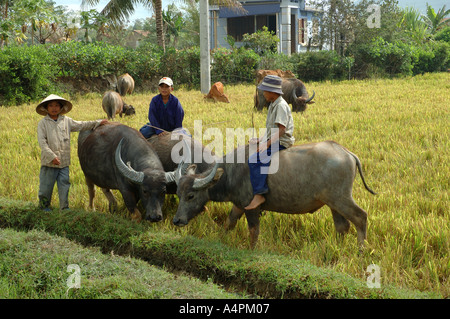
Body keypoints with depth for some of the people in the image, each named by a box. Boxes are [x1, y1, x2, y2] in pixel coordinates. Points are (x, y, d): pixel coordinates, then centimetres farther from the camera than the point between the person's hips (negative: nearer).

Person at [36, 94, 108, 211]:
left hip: (64, 162, 3)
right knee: (46, 185, 5)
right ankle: (44, 206, 23)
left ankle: (64, 208, 14)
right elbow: (42, 142, -9)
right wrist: (52, 156, -18)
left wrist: (97, 123, 18)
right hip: (49, 162, -3)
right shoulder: (43, 123, -3)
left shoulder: (66, 121, 9)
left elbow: (81, 125, 20)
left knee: (64, 185, 6)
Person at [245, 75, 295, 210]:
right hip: (272, 141, 11)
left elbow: (281, 129, -23)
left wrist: (267, 143, -27)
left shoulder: (281, 106, -15)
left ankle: (259, 194, -26)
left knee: (253, 160, -26)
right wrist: (260, 139, 12)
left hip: (280, 143, -11)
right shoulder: (273, 105, 16)